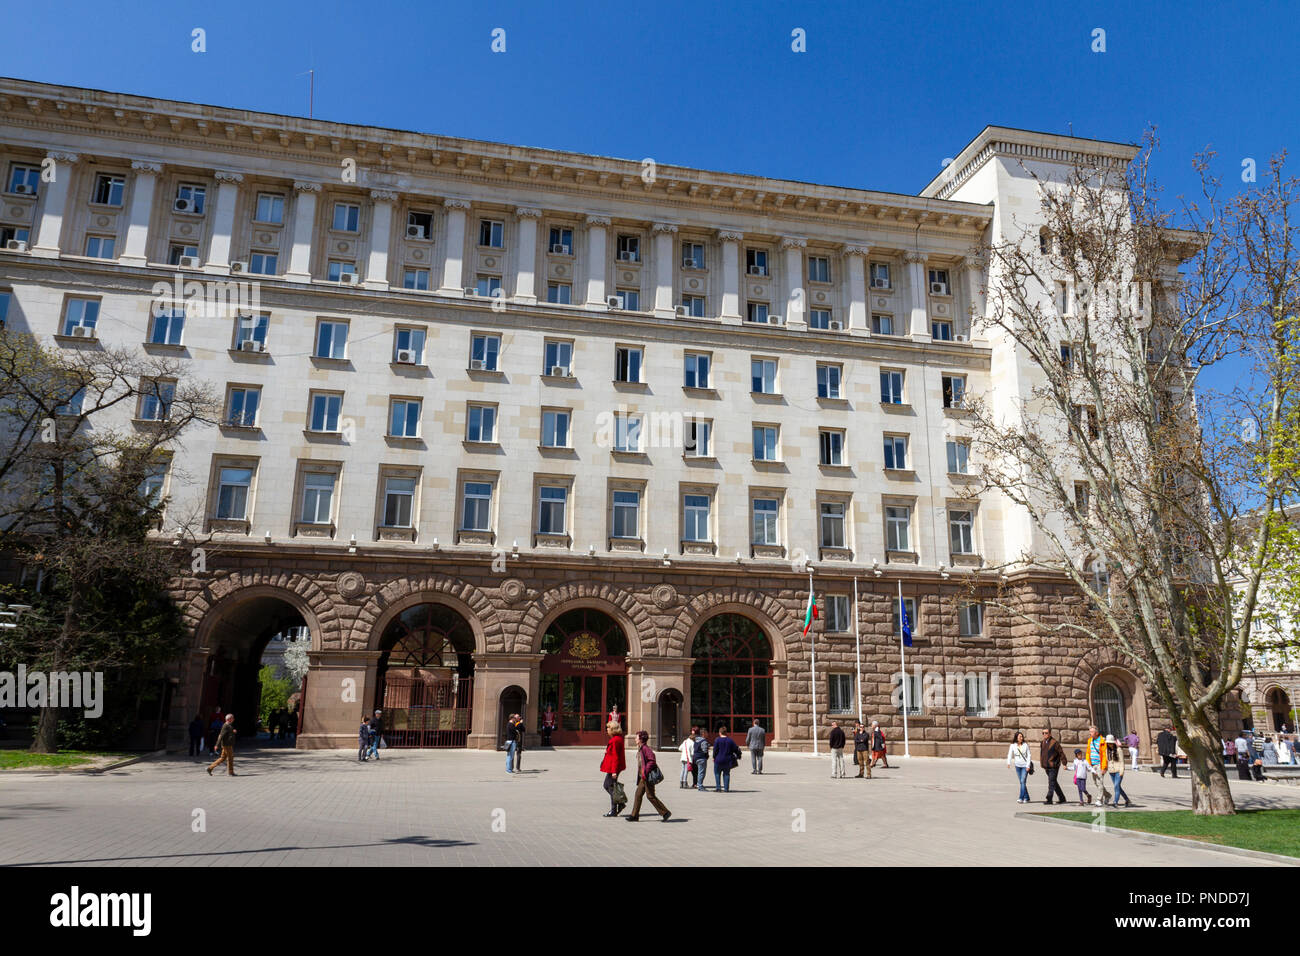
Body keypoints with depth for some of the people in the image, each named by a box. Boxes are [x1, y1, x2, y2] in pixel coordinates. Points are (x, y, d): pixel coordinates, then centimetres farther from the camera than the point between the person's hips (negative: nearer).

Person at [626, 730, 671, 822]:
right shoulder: (640, 749, 13)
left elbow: (652, 761, -23)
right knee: (638, 794, 8)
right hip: (643, 777, 10)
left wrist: (645, 772, -23)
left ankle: (665, 812, 5)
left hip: (648, 777, -10)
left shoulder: (645, 748, -17)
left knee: (650, 796, -4)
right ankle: (634, 815, 11)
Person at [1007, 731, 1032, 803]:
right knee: (1021, 782, 8)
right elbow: (1010, 754, -7)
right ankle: (1027, 797, 19)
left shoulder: (1025, 745, -4)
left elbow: (1029, 756, -2)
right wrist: (1009, 763, -23)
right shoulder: (1013, 745, -2)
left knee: (1023, 781, -12)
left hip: (1025, 766, -3)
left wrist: (1028, 766, -10)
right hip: (1017, 766, 3)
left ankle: (1021, 798, -14)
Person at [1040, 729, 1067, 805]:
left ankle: (1049, 799, -9)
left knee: (1051, 783, -9)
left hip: (1053, 766, -8)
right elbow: (1041, 754, 21)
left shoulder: (1054, 742, -12)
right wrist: (1043, 764, 22)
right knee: (1054, 783, 16)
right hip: (1046, 767, 8)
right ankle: (1062, 798, 27)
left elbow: (1061, 753, -10)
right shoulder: (1043, 742, 11)